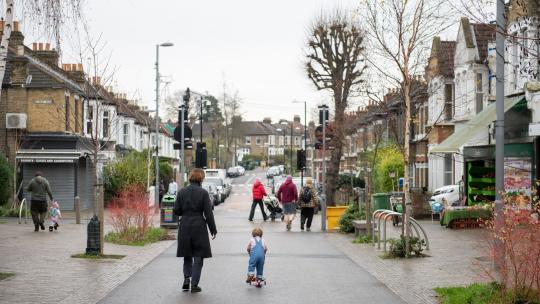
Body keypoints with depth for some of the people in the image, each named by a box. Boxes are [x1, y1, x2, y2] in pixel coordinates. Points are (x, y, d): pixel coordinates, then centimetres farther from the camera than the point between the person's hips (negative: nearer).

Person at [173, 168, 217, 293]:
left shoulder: (182, 192, 0)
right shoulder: (203, 193, -9)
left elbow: (176, 211, 1)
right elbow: (208, 213, -8)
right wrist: (213, 229, -1)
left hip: (185, 226, 3)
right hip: (199, 226, -3)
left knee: (187, 256, 18)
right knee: (198, 257, 7)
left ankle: (187, 278, 3)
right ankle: (194, 284, 5)